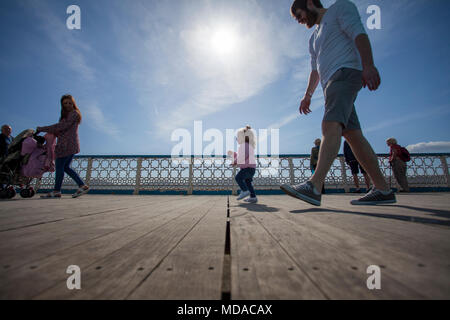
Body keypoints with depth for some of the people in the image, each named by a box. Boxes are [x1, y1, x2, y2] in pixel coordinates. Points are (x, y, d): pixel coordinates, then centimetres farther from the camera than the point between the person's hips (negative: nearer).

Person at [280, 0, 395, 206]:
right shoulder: (314, 38, 34)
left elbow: (359, 33, -5)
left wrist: (368, 65, -20)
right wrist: (308, 94, 20)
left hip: (346, 71, -8)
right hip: (331, 82, 8)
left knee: (331, 125, -27)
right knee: (352, 134, -2)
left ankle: (314, 186, -40)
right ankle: (382, 189, -1)